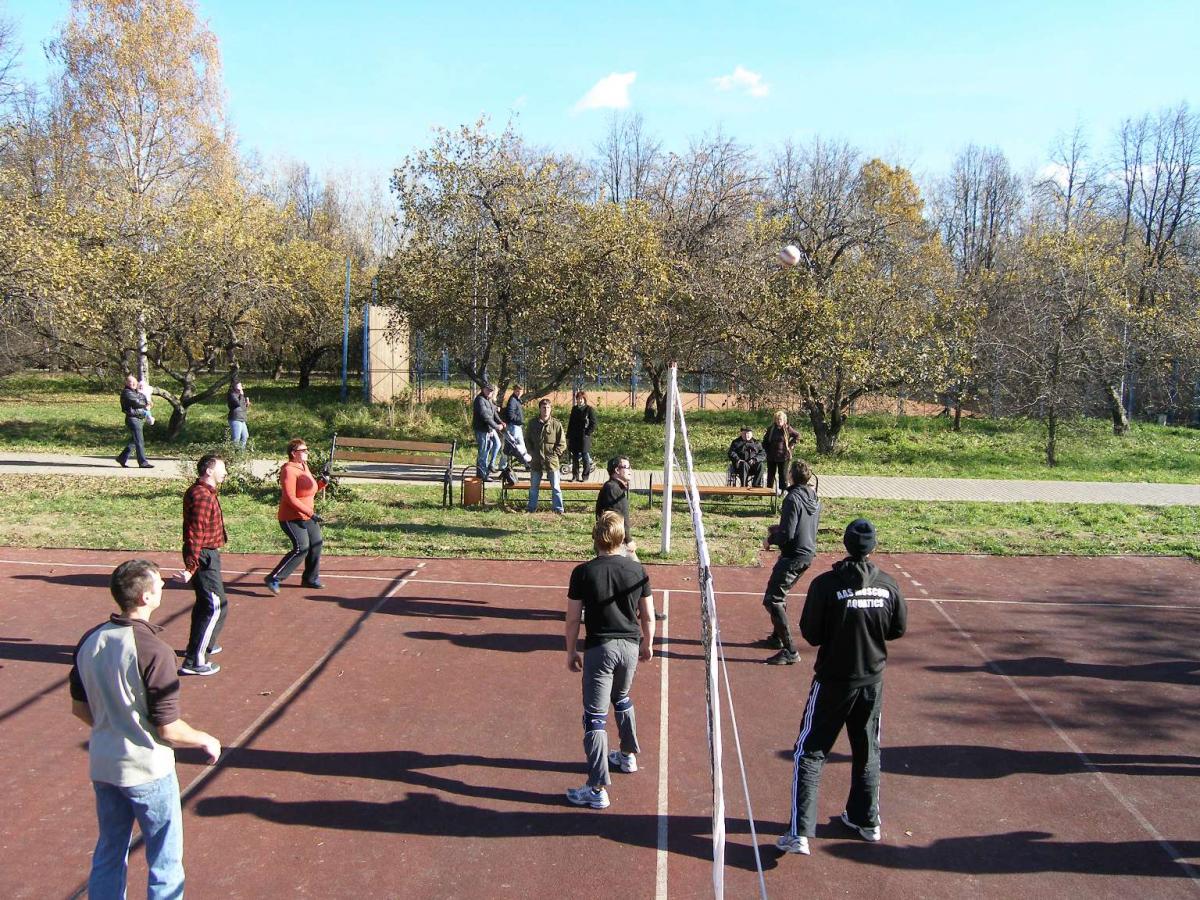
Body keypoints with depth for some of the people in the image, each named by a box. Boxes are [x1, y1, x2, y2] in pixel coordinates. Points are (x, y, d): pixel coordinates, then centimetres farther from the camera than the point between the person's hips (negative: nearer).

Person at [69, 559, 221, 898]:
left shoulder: (89, 641, -4)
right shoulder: (154, 651, -25)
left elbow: (79, 708, 8)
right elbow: (169, 730, -21)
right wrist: (207, 740, -3)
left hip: (101, 766, 7)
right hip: (148, 770, -7)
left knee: (109, 852, 22)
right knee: (165, 860, 11)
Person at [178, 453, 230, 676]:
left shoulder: (201, 491, 10)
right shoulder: (203, 497, -22)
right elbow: (196, 534, -28)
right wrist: (190, 567, -30)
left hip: (206, 555, 11)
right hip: (204, 557, -11)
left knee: (205, 603, 25)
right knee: (217, 607, -8)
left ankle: (199, 645, 43)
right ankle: (194, 661, -7)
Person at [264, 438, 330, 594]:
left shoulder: (304, 467, 11)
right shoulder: (289, 470, -19)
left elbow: (313, 489, 21)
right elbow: (290, 498, -25)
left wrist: (323, 480, 1)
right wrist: (311, 513, -27)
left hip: (307, 517, 10)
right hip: (291, 518, -10)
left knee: (316, 544, 13)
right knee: (302, 548, -17)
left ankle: (310, 578, 29)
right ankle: (273, 579, -11)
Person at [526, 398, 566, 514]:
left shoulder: (556, 424, -5)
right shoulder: (533, 424, 3)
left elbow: (562, 443, -1)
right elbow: (528, 441, 14)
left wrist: (554, 454, -9)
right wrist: (532, 452, 2)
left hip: (551, 461, -3)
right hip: (536, 460, 3)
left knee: (555, 487, 1)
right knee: (533, 486, 13)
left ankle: (558, 508, 9)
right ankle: (532, 507, 25)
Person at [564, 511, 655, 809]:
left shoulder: (583, 572, -10)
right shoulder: (637, 570, -2)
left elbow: (573, 619, -7)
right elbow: (647, 615, 4)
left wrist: (571, 651, 6)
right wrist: (647, 644, 20)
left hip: (599, 649, -4)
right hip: (630, 646, 4)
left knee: (595, 718, -1)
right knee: (622, 700, 30)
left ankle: (598, 789, -2)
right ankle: (628, 755, 47)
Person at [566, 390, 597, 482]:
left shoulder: (589, 409, -3)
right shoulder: (574, 409, 13)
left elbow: (593, 424, -5)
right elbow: (570, 423, 16)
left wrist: (587, 433, -11)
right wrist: (568, 436, 11)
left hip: (584, 438, -5)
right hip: (574, 438, 5)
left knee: (585, 457, -1)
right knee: (575, 457, 7)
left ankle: (585, 476, 6)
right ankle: (575, 476, 14)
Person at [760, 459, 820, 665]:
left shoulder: (793, 499, -19)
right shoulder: (814, 498, 9)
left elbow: (787, 534, -22)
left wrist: (770, 539, -3)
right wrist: (776, 530, 15)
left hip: (793, 556, -10)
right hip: (809, 553, 10)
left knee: (772, 600, -7)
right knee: (780, 595, 25)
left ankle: (790, 651, -10)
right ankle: (777, 638, 37)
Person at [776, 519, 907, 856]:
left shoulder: (826, 584, -17)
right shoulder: (888, 585, -6)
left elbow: (811, 634, -14)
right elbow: (898, 629, 5)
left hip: (833, 682, -4)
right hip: (872, 682, 4)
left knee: (810, 753, 3)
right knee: (867, 753, 21)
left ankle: (800, 833, -3)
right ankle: (866, 820, 35)